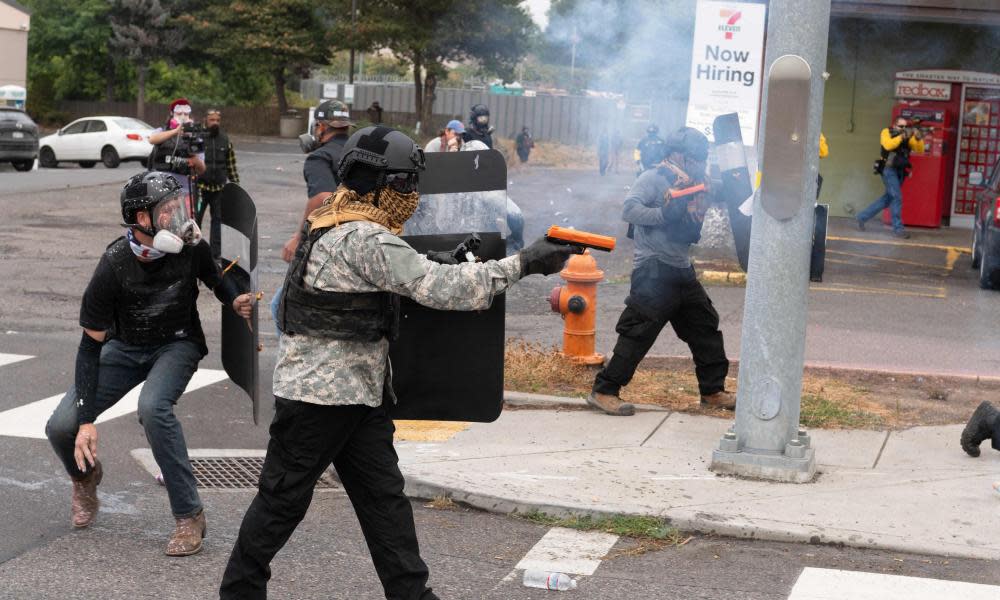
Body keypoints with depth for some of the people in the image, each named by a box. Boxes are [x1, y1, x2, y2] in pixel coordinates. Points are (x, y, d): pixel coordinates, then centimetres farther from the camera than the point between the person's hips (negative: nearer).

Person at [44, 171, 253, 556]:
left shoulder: (190, 247, -20)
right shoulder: (114, 267, -26)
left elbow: (214, 276, 6)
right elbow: (91, 345, -20)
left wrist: (235, 300, -18)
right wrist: (86, 420, -24)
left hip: (178, 344, -1)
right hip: (126, 348, 1)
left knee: (152, 406, -33)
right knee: (61, 428, -11)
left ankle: (189, 516, -21)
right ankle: (85, 475, 28)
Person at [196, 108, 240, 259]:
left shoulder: (225, 141, 8)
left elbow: (231, 165, 14)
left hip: (219, 188, 4)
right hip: (200, 187, -4)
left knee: (217, 220, 8)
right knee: (195, 220, 0)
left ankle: (215, 253, 15)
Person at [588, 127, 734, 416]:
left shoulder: (691, 187, 17)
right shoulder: (653, 179, -7)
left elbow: (692, 234, 17)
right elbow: (629, 209, -21)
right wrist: (664, 214, -27)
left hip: (682, 270, 9)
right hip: (654, 270, -9)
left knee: (705, 328, 12)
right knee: (638, 332, -11)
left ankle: (713, 391, 25)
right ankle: (604, 391, -5)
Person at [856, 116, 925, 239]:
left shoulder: (909, 136, 9)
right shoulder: (887, 132, -2)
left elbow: (919, 150, -2)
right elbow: (888, 145, -22)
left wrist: (918, 138, -20)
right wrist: (902, 136, -31)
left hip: (900, 172, 6)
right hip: (888, 169, -6)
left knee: (887, 198, 11)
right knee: (897, 197, -14)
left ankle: (862, 217, 25)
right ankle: (898, 229, -9)